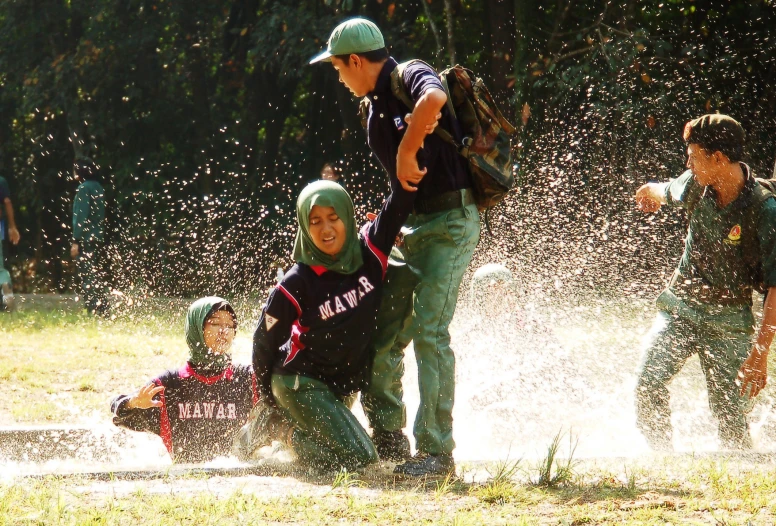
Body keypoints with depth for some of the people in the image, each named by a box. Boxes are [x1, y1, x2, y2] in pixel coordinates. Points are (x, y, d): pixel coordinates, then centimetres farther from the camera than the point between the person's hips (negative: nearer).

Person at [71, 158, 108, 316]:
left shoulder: (84, 188, -13)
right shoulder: (98, 187, 13)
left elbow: (81, 217, -17)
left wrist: (76, 241, -16)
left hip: (86, 239, -9)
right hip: (98, 240, 9)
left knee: (87, 278, -7)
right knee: (97, 277, 13)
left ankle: (93, 311, -11)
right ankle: (102, 310, 15)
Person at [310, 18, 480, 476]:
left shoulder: (410, 77, -12)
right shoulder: (376, 109, 15)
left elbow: (434, 99, -38)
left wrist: (407, 151, -28)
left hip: (450, 222, -9)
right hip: (414, 227, 9)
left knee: (428, 332, -16)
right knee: (382, 335, 9)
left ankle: (437, 451, -15)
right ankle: (388, 439, 20)